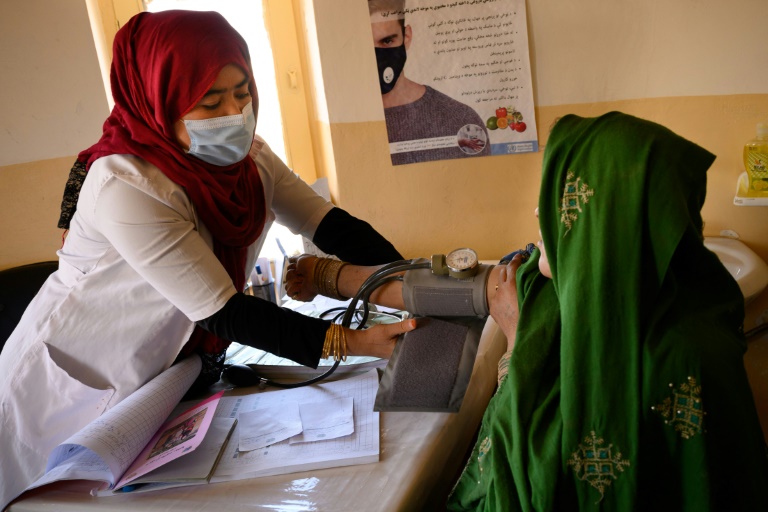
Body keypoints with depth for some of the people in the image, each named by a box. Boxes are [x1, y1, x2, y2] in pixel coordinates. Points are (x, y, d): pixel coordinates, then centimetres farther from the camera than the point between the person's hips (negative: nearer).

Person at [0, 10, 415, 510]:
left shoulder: (248, 157, -10)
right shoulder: (126, 186, -32)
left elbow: (331, 226, -11)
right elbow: (221, 312, -32)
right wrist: (349, 342, -36)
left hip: (164, 374, 6)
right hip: (74, 383, -6)